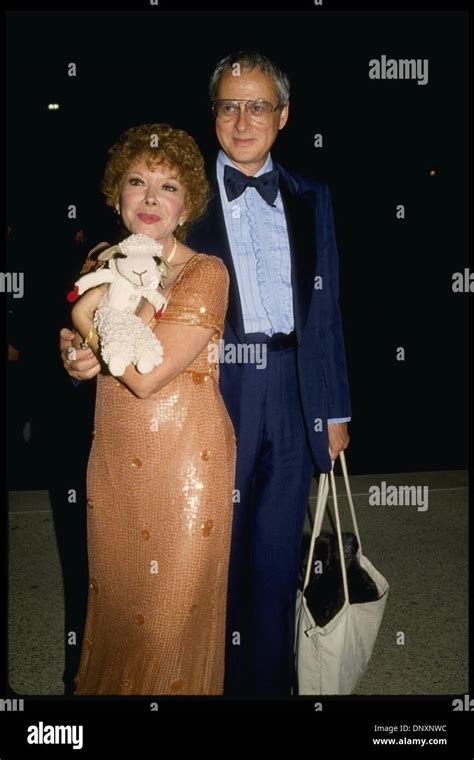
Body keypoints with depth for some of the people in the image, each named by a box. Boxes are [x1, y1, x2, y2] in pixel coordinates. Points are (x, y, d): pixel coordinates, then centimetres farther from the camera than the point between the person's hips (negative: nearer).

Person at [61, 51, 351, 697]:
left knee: (278, 554, 14)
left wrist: (335, 410, 10)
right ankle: (224, 679, 33)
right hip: (214, 392, -2)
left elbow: (326, 309, 11)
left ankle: (273, 680, 35)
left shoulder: (310, 197, 10)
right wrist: (89, 348, -23)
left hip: (293, 396, 3)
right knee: (217, 548, 11)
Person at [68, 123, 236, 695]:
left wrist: (87, 317, -11)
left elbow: (147, 376, -21)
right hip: (115, 460, 6)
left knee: (174, 611, 7)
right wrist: (78, 354, -4)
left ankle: (176, 688, 34)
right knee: (114, 597, 19)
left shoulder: (206, 273, -13)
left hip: (187, 462, -5)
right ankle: (106, 687, 44)